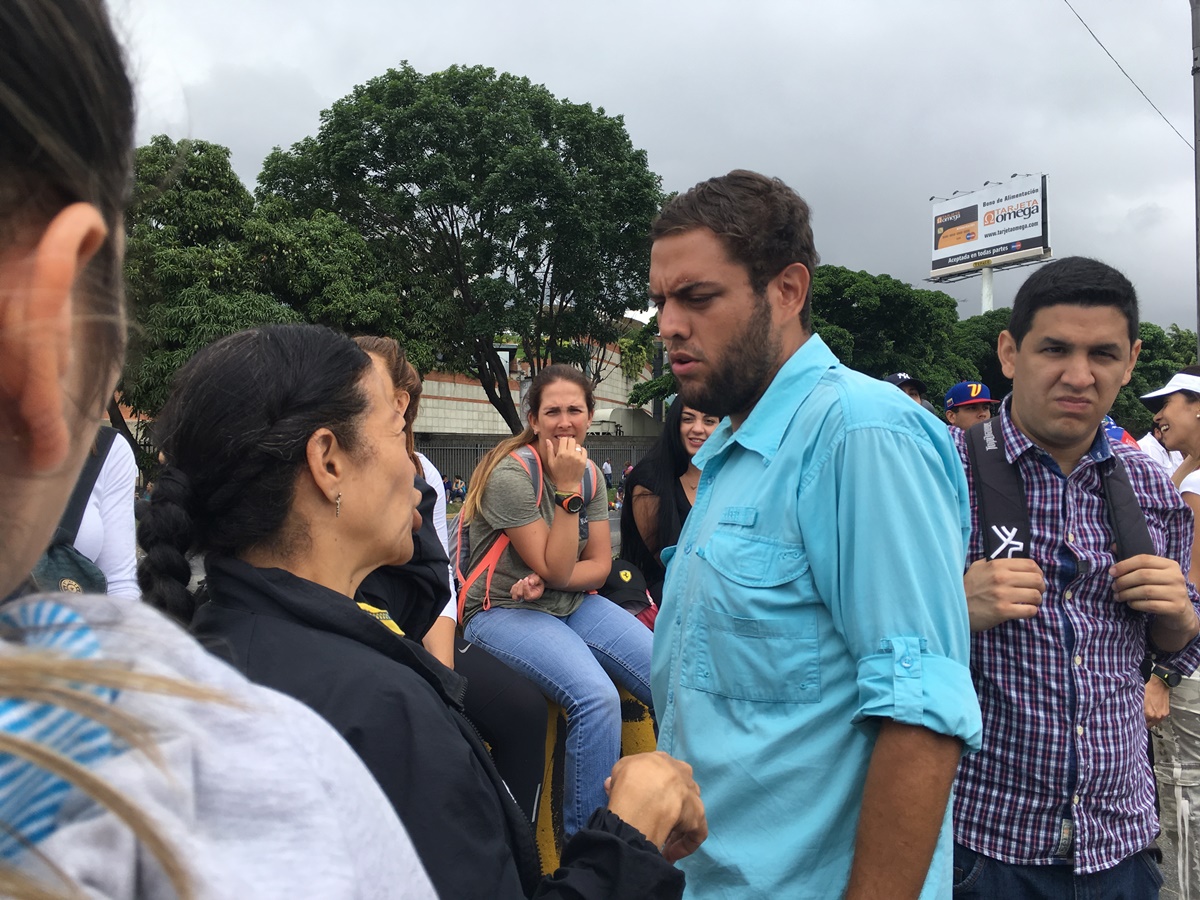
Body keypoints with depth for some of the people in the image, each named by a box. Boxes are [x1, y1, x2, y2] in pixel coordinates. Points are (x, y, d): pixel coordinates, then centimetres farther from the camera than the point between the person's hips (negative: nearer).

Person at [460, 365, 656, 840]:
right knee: (597, 698, -31)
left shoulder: (589, 473, 5)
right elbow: (555, 567, -17)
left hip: (573, 604, 7)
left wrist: (546, 583, -14)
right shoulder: (512, 474, -16)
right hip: (503, 612, -6)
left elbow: (599, 566, 4)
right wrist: (566, 489, -21)